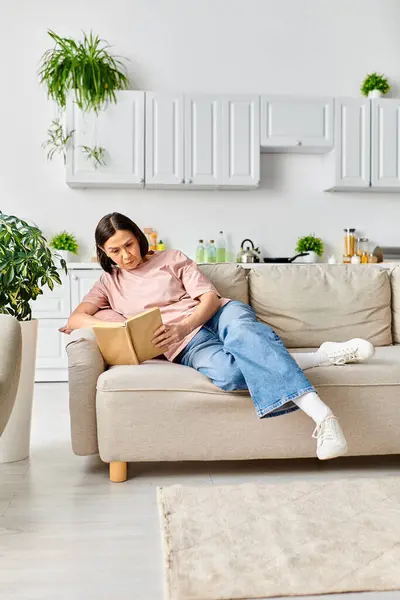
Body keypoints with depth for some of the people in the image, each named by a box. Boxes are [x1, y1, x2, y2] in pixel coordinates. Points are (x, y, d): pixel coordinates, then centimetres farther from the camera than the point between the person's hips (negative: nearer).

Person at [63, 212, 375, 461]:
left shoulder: (172, 258, 14)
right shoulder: (109, 283, 19)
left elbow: (210, 298, 3)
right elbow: (76, 318, 4)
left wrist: (183, 327, -17)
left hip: (218, 316, 1)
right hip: (188, 346, 0)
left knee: (241, 330, -39)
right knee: (226, 372, -37)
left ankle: (323, 417, -46)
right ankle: (323, 356, -27)